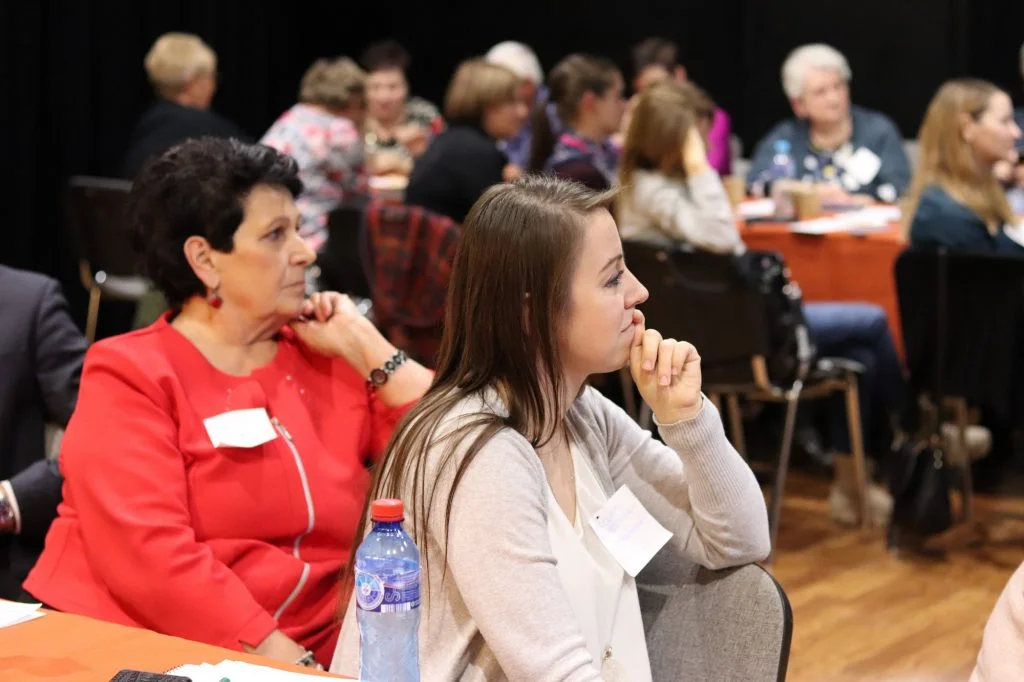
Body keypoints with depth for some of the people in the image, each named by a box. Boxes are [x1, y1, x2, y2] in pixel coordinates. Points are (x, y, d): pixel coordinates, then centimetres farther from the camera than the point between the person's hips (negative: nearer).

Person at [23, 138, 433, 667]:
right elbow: (148, 554, -14)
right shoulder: (130, 378, -2)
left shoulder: (329, 363, 13)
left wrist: (361, 343, 4)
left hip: (304, 654, 4)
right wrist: (283, 656, -20)